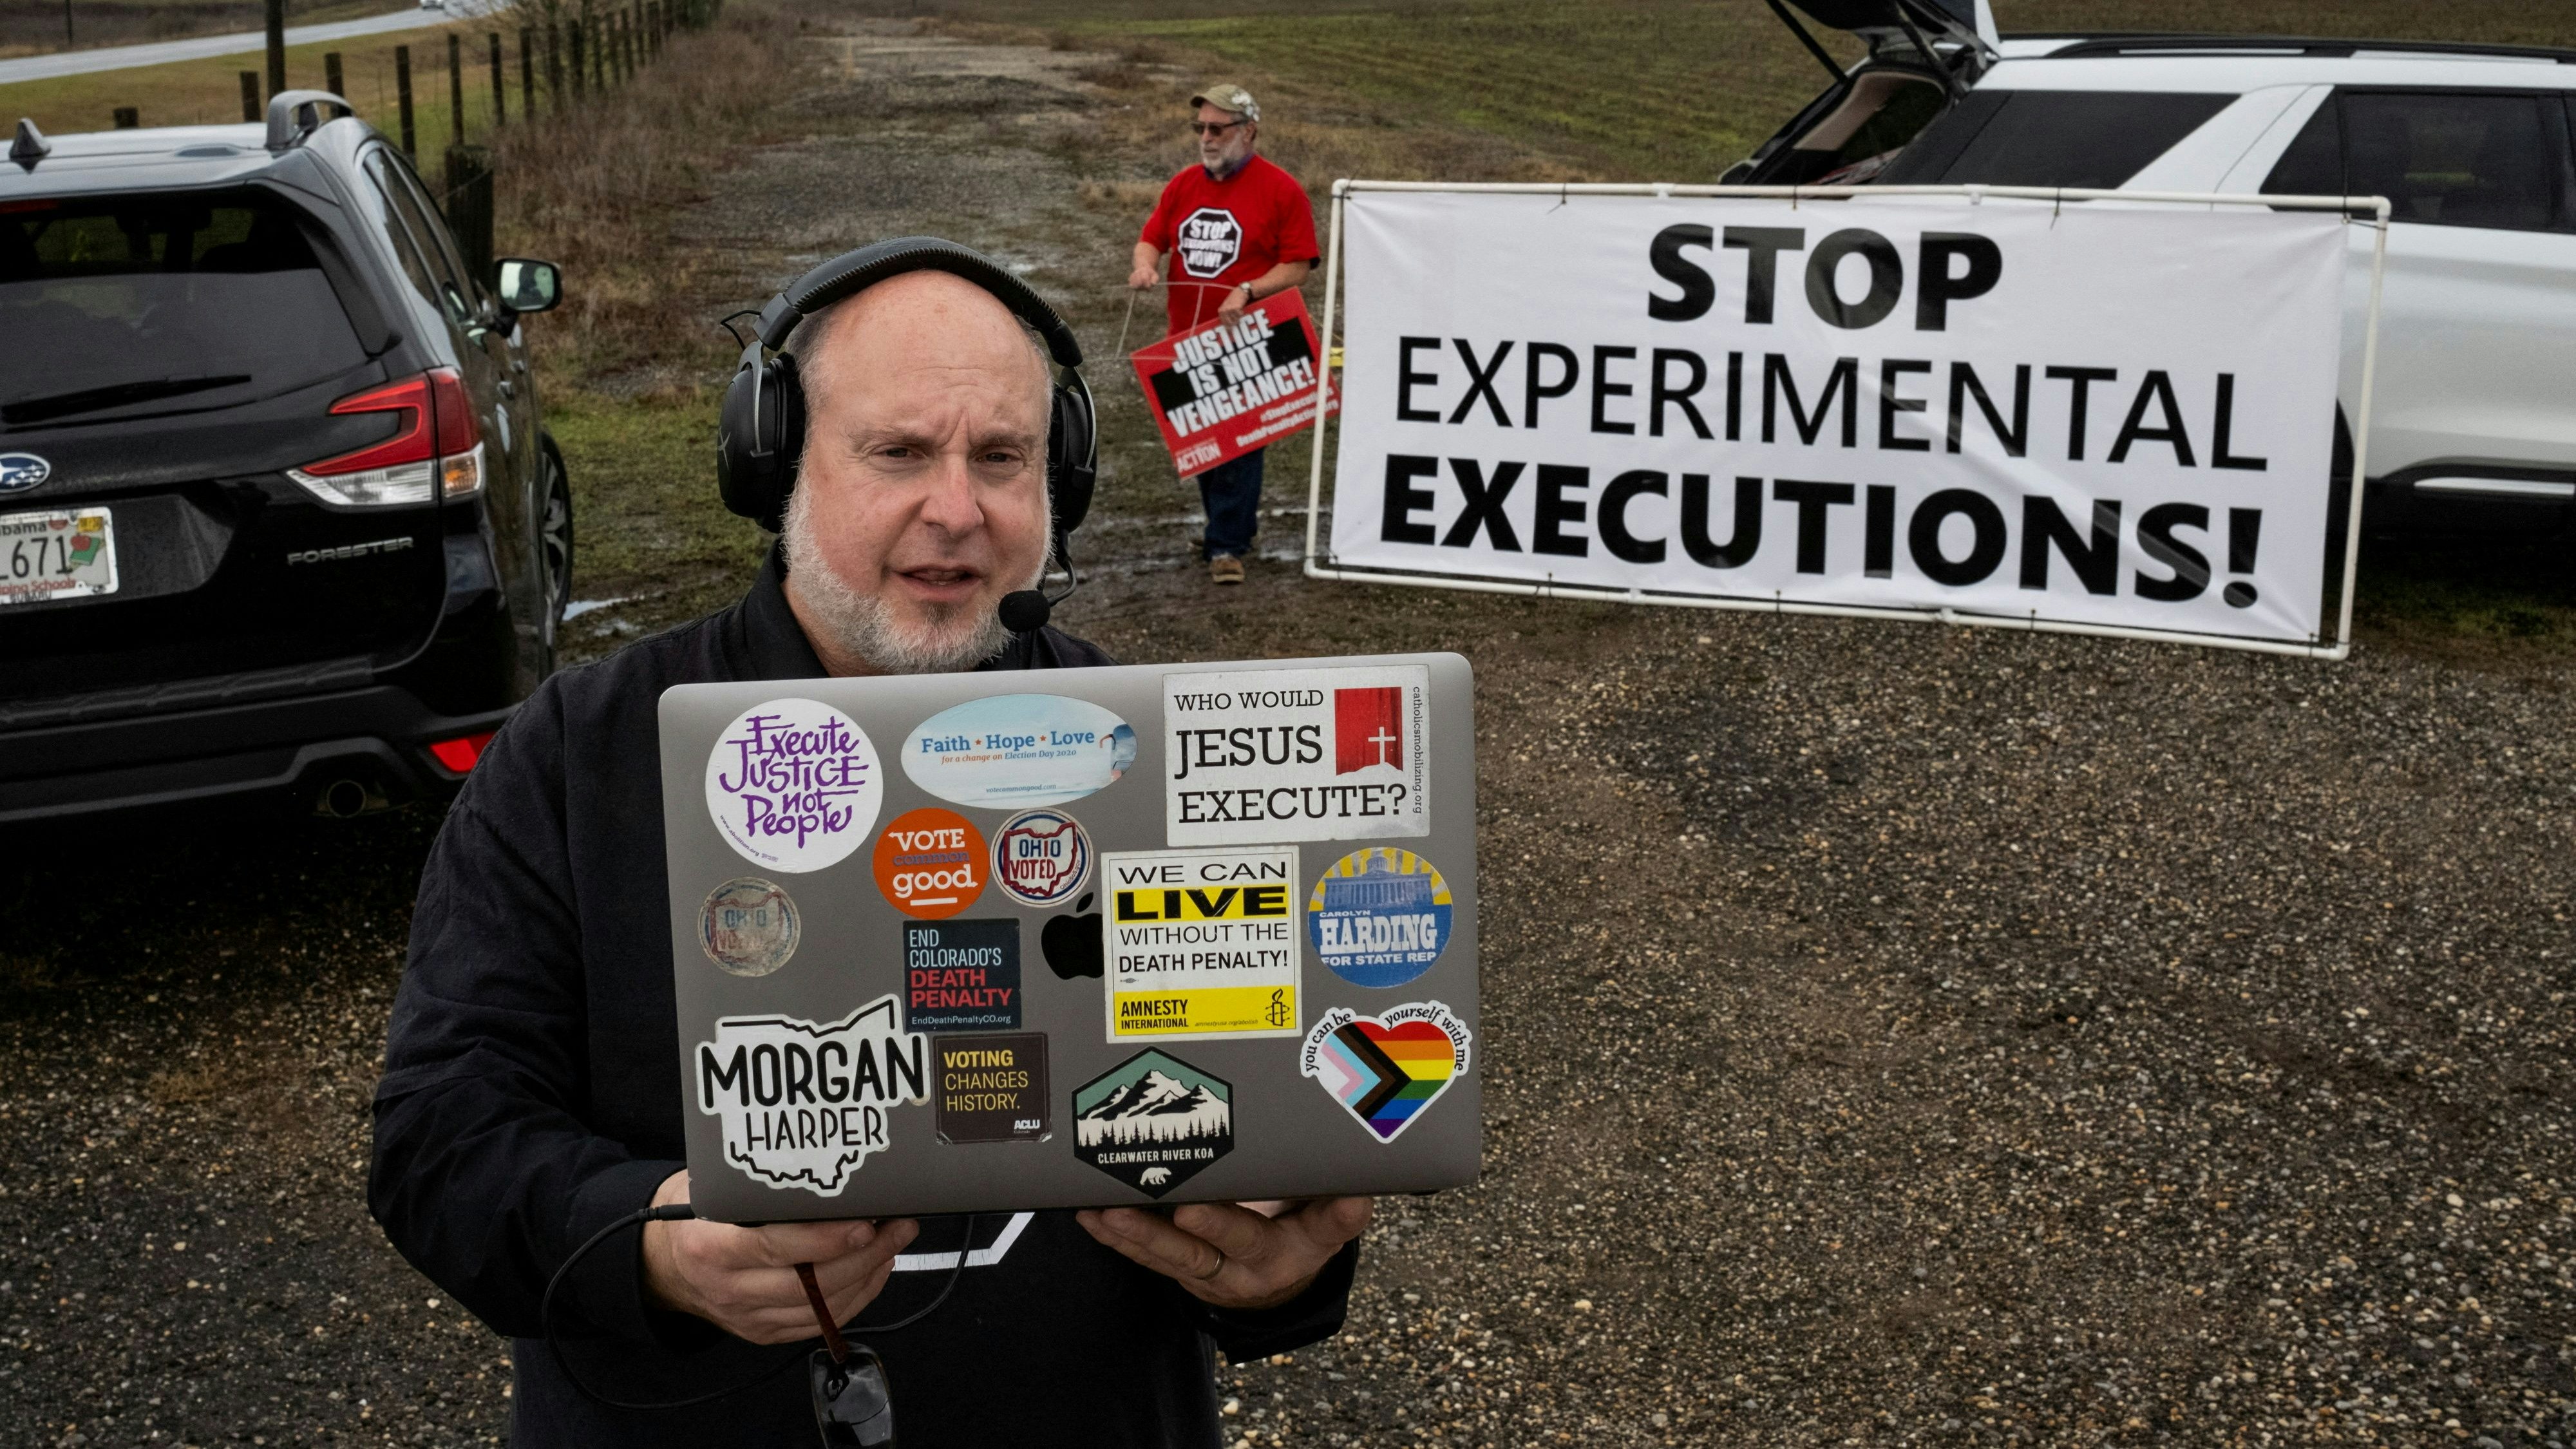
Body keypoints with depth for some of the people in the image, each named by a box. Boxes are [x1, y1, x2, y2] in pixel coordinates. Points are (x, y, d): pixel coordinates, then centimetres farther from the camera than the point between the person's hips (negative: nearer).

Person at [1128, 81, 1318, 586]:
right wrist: (1146, 263, -12)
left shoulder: (1281, 190, -7)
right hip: (1187, 339, 6)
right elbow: (1153, 238, 12)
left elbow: (1297, 265, -9)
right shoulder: (1183, 184, 9)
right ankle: (1237, 520, 29)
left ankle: (1227, 546, -1)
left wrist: (1248, 291, -23)